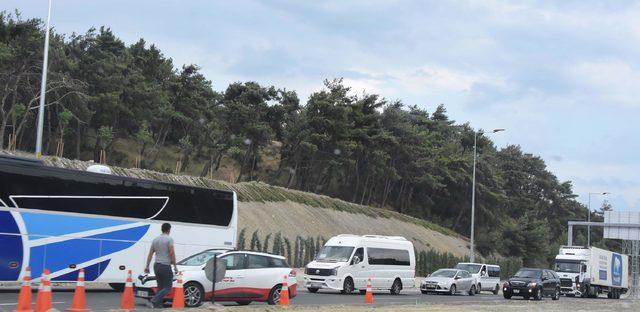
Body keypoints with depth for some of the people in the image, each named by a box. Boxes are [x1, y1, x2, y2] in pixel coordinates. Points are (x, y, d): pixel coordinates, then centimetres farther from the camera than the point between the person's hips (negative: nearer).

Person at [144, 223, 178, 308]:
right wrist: (175, 266, -9)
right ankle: (153, 301, -19)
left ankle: (158, 304, 6)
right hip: (165, 266, -7)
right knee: (167, 287, -3)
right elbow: (172, 254, -14)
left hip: (156, 266, 7)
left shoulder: (155, 239, 11)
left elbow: (150, 254, 11)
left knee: (160, 287, 14)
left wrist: (147, 266, 15)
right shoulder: (169, 239, -9)